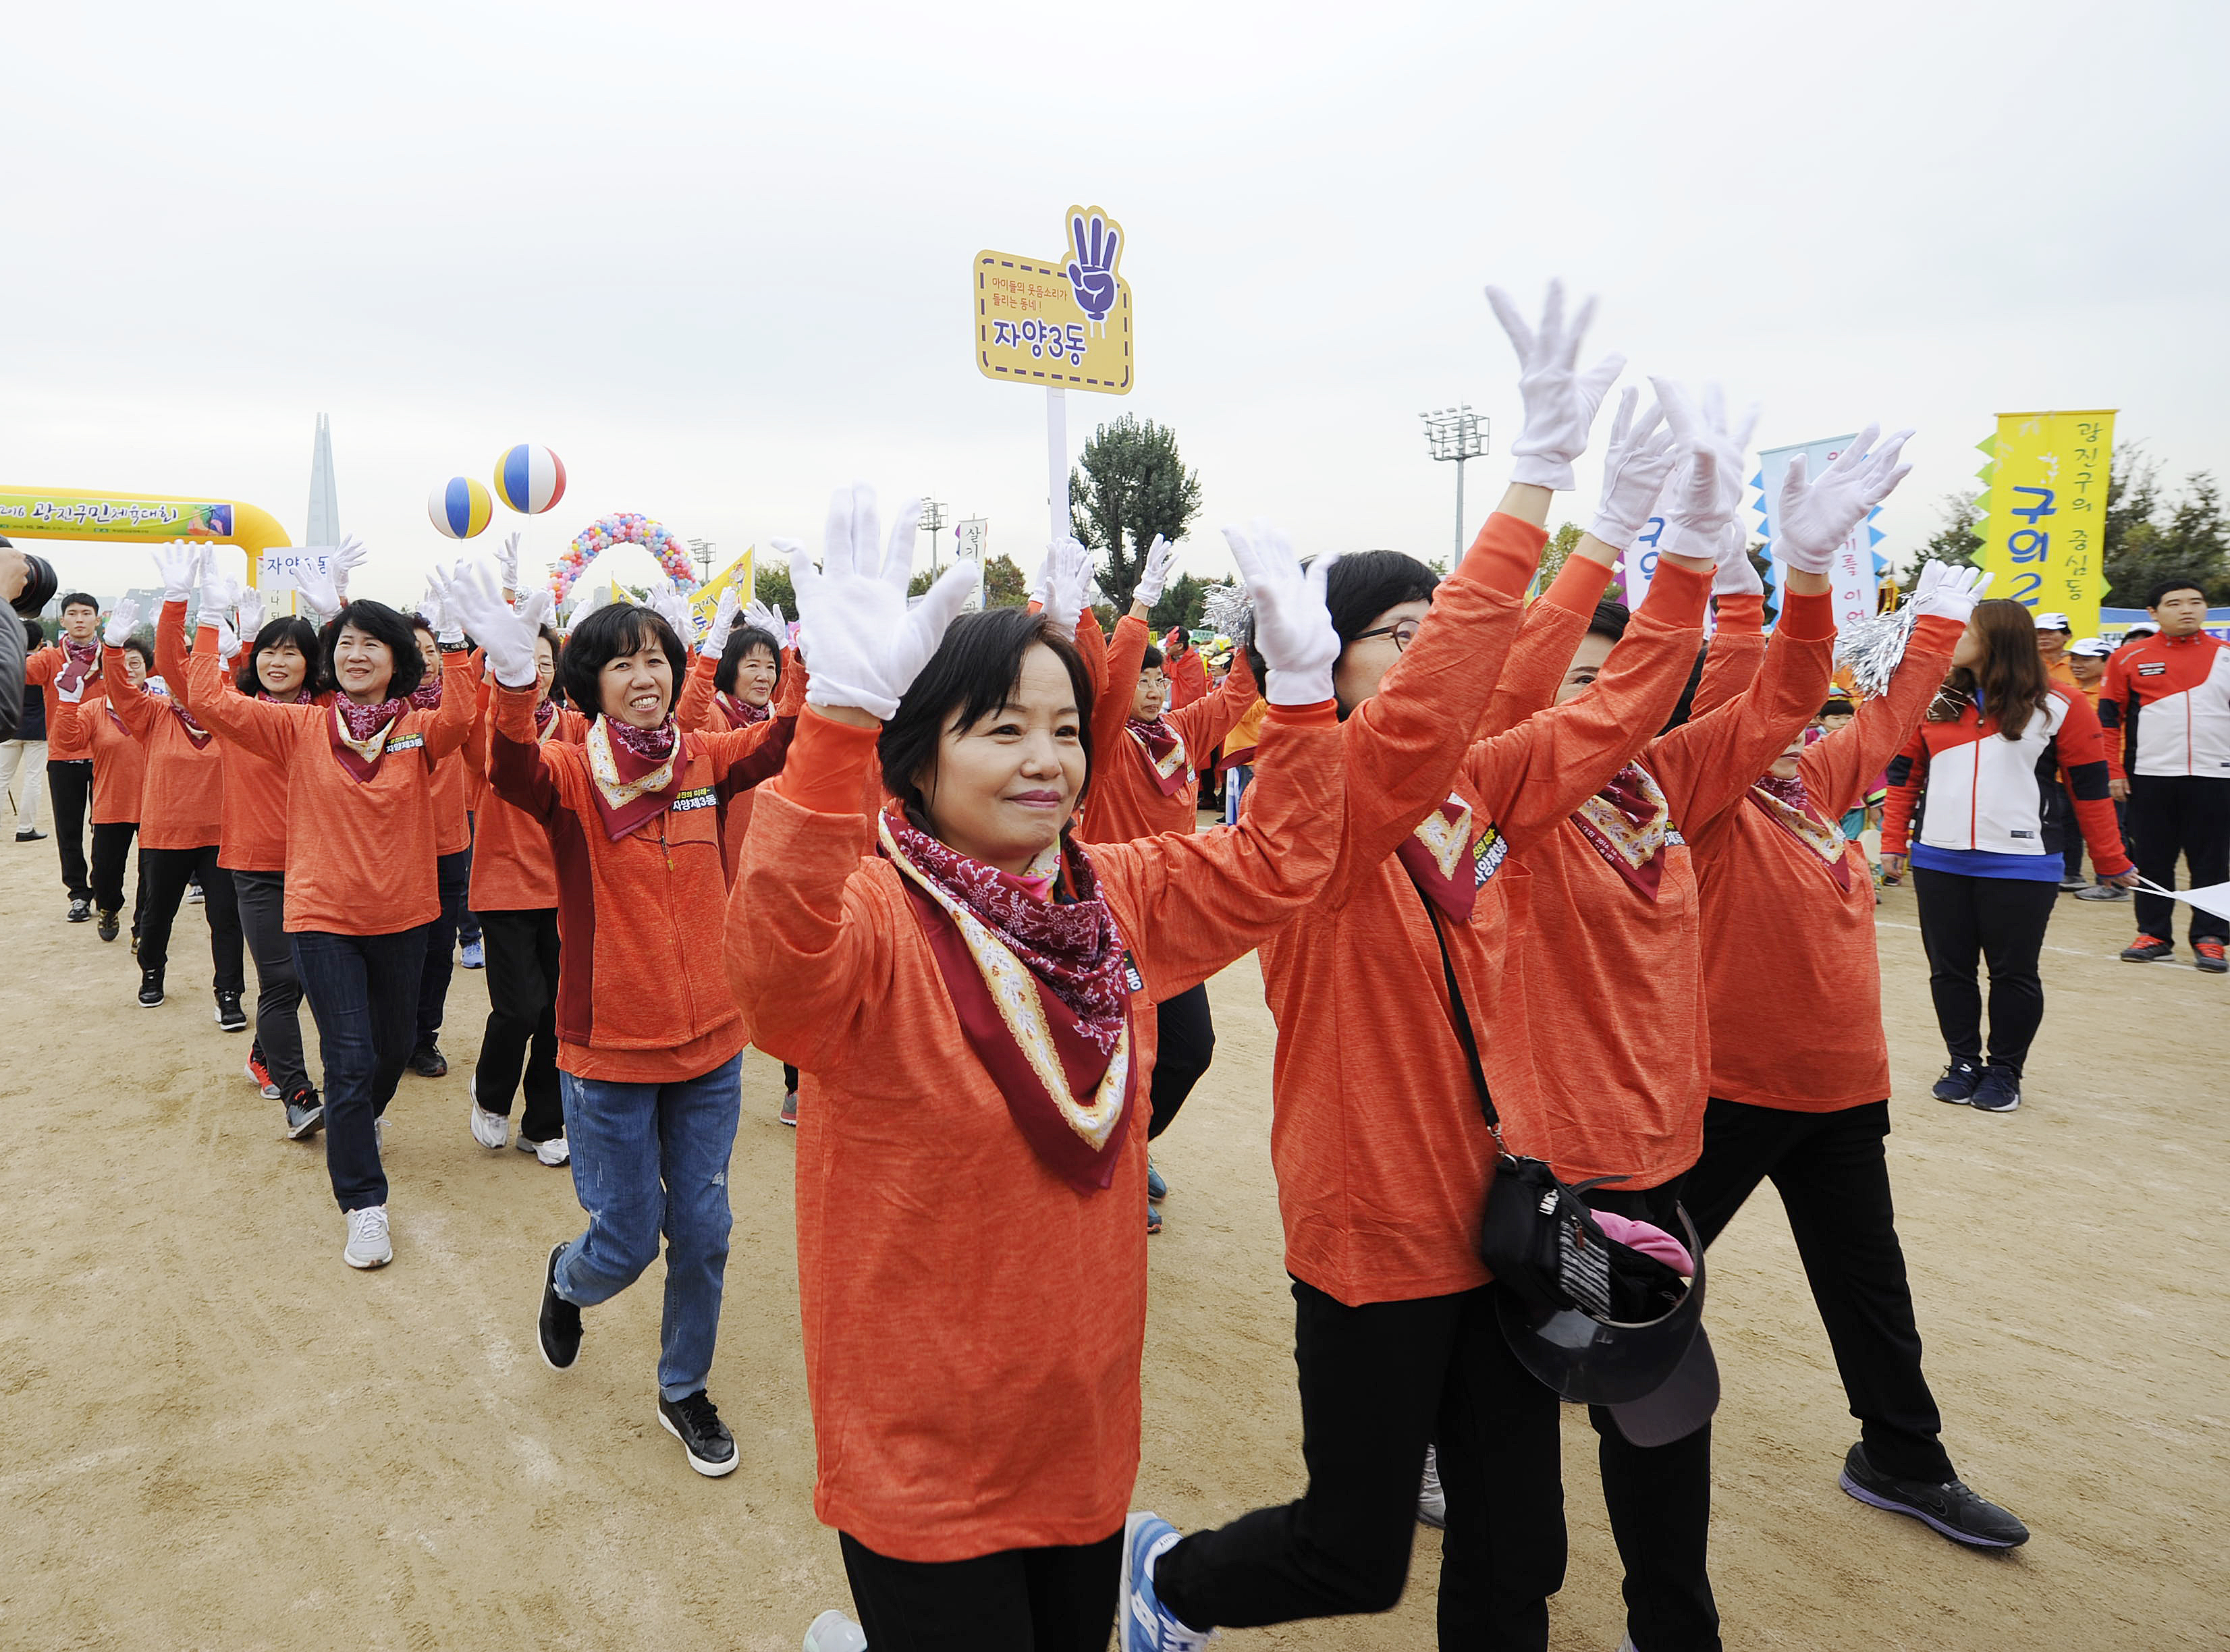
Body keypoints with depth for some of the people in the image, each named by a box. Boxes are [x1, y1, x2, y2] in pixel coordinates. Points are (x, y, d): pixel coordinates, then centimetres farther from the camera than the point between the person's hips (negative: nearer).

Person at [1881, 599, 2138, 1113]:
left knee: (2013, 973, 5)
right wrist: (1894, 840, 3)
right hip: (1938, 863, 3)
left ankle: (2005, 1071, 20)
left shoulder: (2058, 706, -3)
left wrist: (2112, 861, 2)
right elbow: (1904, 774, 10)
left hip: (2021, 867, -3)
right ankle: (1964, 1063, 25)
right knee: (1949, 968, 10)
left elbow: (2090, 787, 0)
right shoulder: (1935, 701, 6)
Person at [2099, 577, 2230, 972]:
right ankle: (2154, 934, 18)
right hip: (2149, 777, 0)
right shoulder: (2130, 659, 3)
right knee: (2152, 861, 7)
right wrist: (2113, 771, -2)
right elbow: (2109, 718, 4)